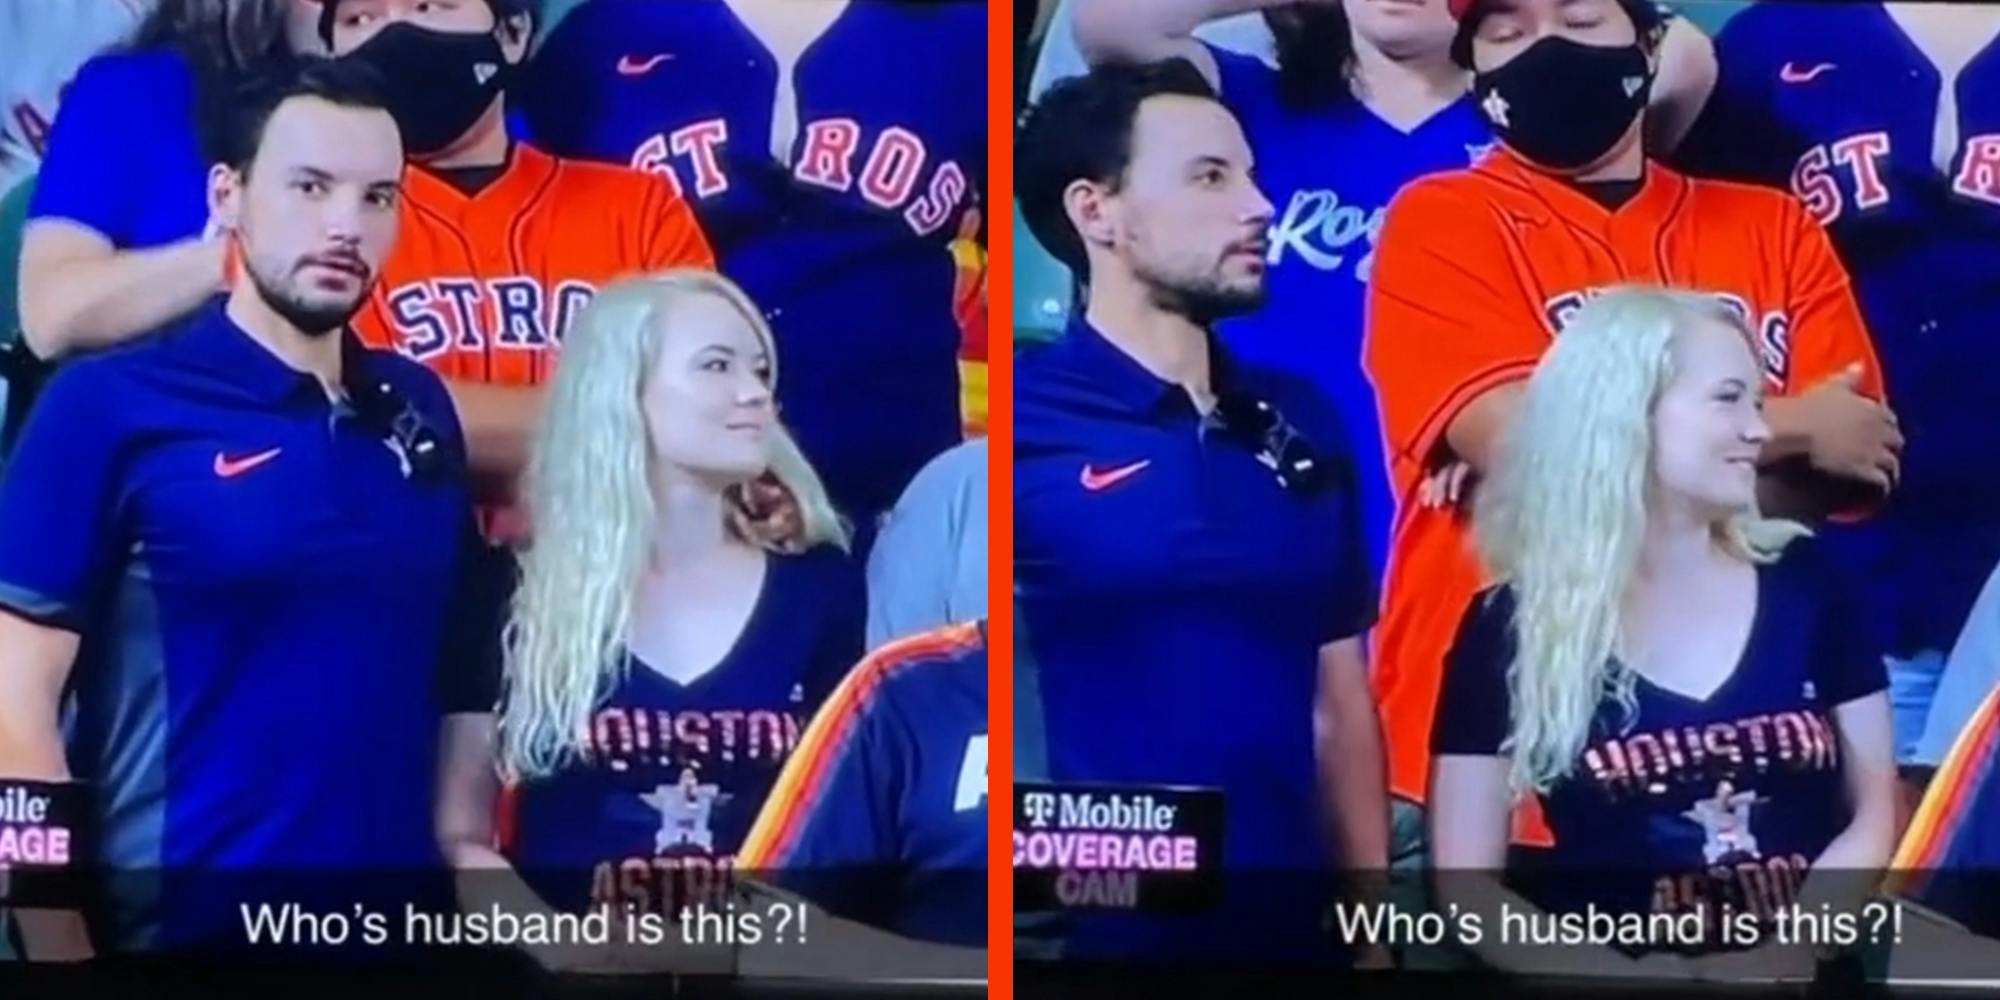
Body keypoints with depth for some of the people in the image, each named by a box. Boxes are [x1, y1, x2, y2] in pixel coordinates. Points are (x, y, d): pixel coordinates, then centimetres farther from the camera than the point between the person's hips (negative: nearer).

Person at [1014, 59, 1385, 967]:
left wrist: (1372, 921, 9)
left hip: (1290, 926, 6)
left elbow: (1340, 704, 12)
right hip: (1093, 932, -5)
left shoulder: (1304, 427, 7)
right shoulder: (1023, 423, -11)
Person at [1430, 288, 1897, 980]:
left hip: (1793, 975, 2)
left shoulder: (1803, 583, 7)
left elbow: (1876, 810, 9)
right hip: (1622, 970, -2)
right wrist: (1625, 973, -15)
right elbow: (1463, 882, -2)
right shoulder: (1513, 626, -1)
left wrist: (1784, 951, -7)